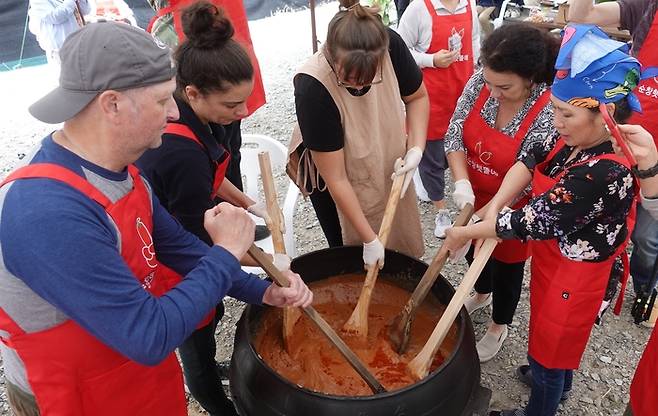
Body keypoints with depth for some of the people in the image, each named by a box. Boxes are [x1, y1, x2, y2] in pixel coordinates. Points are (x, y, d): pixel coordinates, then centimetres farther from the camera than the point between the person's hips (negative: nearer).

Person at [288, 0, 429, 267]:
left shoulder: (391, 45, -27)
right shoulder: (312, 88, -36)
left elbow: (417, 97, -4)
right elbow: (335, 178, -29)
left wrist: (416, 150, -20)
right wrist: (369, 239, -22)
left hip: (386, 165, 4)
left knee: (399, 248, 18)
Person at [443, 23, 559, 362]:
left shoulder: (548, 113, -30)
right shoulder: (480, 81, -17)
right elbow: (454, 134, -13)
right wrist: (461, 182, -27)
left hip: (511, 208, -5)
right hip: (474, 195, 5)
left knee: (506, 266, 17)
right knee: (474, 249, 27)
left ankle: (499, 326, 46)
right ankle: (482, 293, 60)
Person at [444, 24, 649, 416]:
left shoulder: (605, 173, -36)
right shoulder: (575, 140, -12)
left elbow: (534, 222, -32)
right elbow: (531, 162, -4)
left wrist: (466, 232, -21)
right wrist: (494, 208, -20)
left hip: (573, 276, -8)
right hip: (553, 258, 8)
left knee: (551, 338, 15)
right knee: (557, 333, 31)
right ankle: (559, 383, 60)